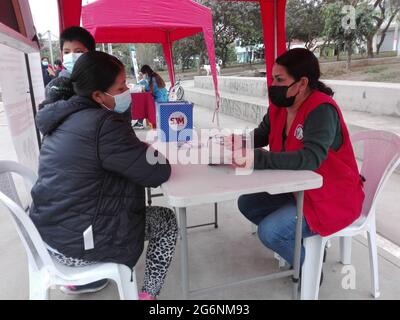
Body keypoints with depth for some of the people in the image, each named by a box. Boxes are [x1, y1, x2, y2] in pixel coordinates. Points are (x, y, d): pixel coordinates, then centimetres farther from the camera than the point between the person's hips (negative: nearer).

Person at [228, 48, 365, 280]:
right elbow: (261, 135, 12)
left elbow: (310, 158, -38)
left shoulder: (322, 110, -25)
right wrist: (238, 142, -10)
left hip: (332, 197, -8)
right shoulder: (279, 105, -2)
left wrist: (256, 159, -44)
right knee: (247, 203, 5)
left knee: (269, 231, -20)